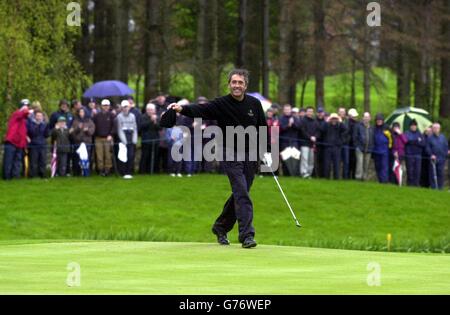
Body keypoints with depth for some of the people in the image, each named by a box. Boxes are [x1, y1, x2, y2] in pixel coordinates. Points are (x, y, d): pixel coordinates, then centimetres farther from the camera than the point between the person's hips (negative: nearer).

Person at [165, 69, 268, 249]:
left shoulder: (255, 104, 4)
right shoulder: (221, 104, -8)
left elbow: (263, 128, 13)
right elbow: (201, 110, -23)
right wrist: (182, 109, -42)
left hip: (251, 156, 4)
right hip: (231, 155, -4)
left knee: (239, 194, 10)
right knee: (242, 194, -15)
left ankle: (221, 227, 28)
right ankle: (247, 234, -18)